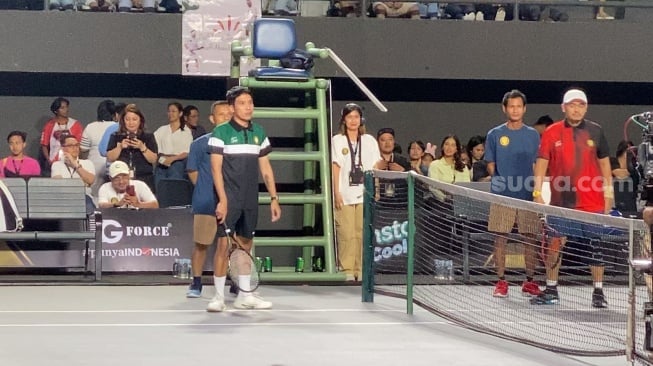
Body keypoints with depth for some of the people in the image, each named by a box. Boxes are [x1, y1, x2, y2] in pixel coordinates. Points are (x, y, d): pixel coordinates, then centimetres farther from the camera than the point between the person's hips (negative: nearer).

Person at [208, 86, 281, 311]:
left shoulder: (259, 133, 10)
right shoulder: (221, 133, -5)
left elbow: (265, 168, 14)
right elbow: (216, 168, -9)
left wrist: (274, 198, 8)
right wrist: (222, 200, -17)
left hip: (250, 200, 5)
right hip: (230, 199, -5)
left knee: (246, 245, 10)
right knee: (224, 245, -8)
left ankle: (244, 296, 18)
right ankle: (218, 297, -3)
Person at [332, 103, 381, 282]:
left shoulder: (369, 141, 11)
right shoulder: (337, 140, 6)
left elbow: (375, 168, 11)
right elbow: (336, 168, 2)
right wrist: (336, 192, -5)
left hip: (365, 194, 2)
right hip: (345, 195, -2)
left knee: (363, 233, -2)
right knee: (346, 233, -6)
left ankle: (361, 270, 4)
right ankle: (347, 270, 0)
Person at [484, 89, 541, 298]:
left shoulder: (533, 135, 9)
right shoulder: (495, 135, 6)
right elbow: (490, 165, 9)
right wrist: (498, 181, -5)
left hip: (528, 195, 1)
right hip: (502, 195, -1)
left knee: (531, 238, 2)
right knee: (500, 238, 0)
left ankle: (529, 282, 10)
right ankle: (501, 281, 7)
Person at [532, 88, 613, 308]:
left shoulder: (595, 131, 4)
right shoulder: (551, 133, 1)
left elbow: (604, 164, 10)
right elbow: (542, 163, 0)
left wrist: (608, 193, 7)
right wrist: (537, 192, -9)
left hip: (592, 202, 0)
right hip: (561, 201, 0)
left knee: (596, 247, 2)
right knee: (554, 245, 2)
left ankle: (598, 292, 12)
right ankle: (551, 291, 15)